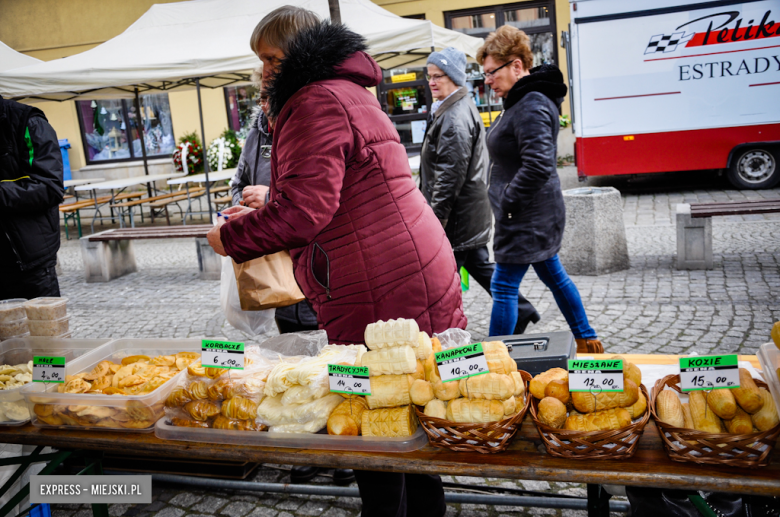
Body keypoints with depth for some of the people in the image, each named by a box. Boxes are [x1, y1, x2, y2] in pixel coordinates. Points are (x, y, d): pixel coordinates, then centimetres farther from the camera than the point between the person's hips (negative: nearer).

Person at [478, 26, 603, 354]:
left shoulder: (532, 107, -21)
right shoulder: (523, 100, 12)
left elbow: (538, 166, -30)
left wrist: (506, 204, -20)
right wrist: (506, 203, 14)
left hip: (526, 218, -11)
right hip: (536, 214, 11)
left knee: (503, 287, -3)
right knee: (553, 275, 20)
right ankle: (587, 341, 34)